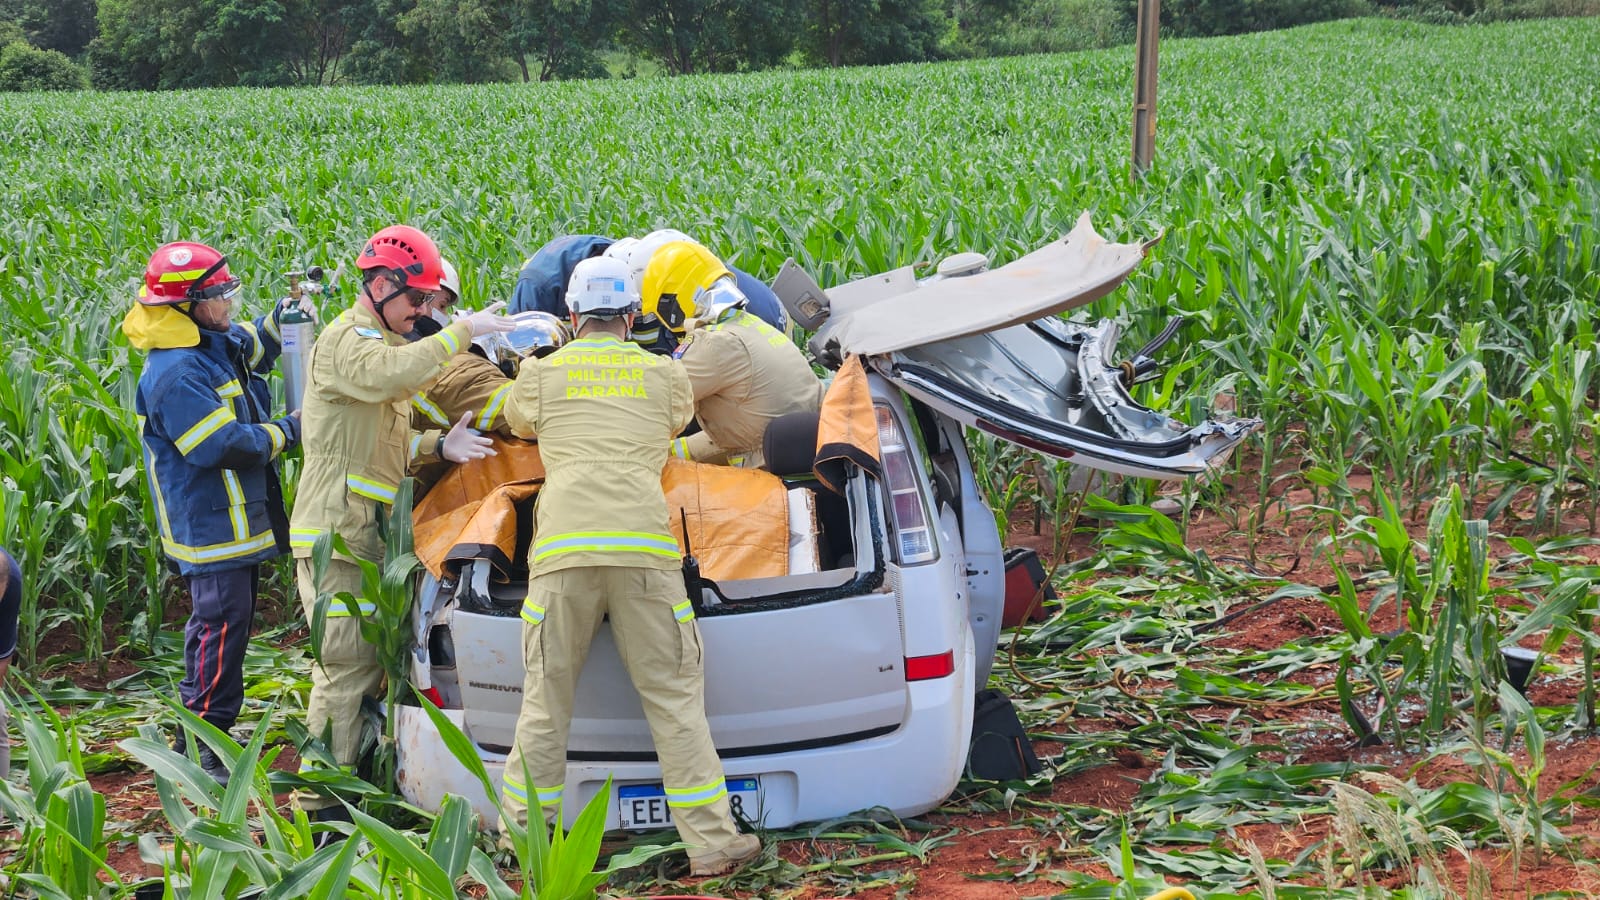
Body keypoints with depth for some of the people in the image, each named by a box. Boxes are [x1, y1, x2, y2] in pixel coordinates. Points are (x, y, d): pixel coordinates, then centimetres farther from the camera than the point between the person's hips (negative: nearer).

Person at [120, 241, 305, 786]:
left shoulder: (218, 344, 8)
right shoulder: (175, 374, -23)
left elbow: (257, 344, 31)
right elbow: (221, 446, -27)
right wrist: (286, 431, -15)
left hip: (235, 520, 10)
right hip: (209, 527, -10)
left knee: (229, 621, 17)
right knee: (221, 627, -7)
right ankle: (202, 750, 0)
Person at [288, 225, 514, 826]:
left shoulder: (383, 341, 24)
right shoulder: (347, 339, -9)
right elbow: (394, 373, -32)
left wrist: (441, 447, 0)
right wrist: (462, 332, -25)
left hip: (367, 535, 10)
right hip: (335, 533, -10)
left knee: (368, 662, 13)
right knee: (347, 666, -9)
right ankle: (322, 803, -5)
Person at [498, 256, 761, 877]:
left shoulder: (541, 373, 13)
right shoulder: (666, 375, 14)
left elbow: (517, 420, 34)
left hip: (562, 549, 0)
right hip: (643, 546, 0)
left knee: (545, 702, 9)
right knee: (674, 699, 3)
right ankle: (711, 843, 2)